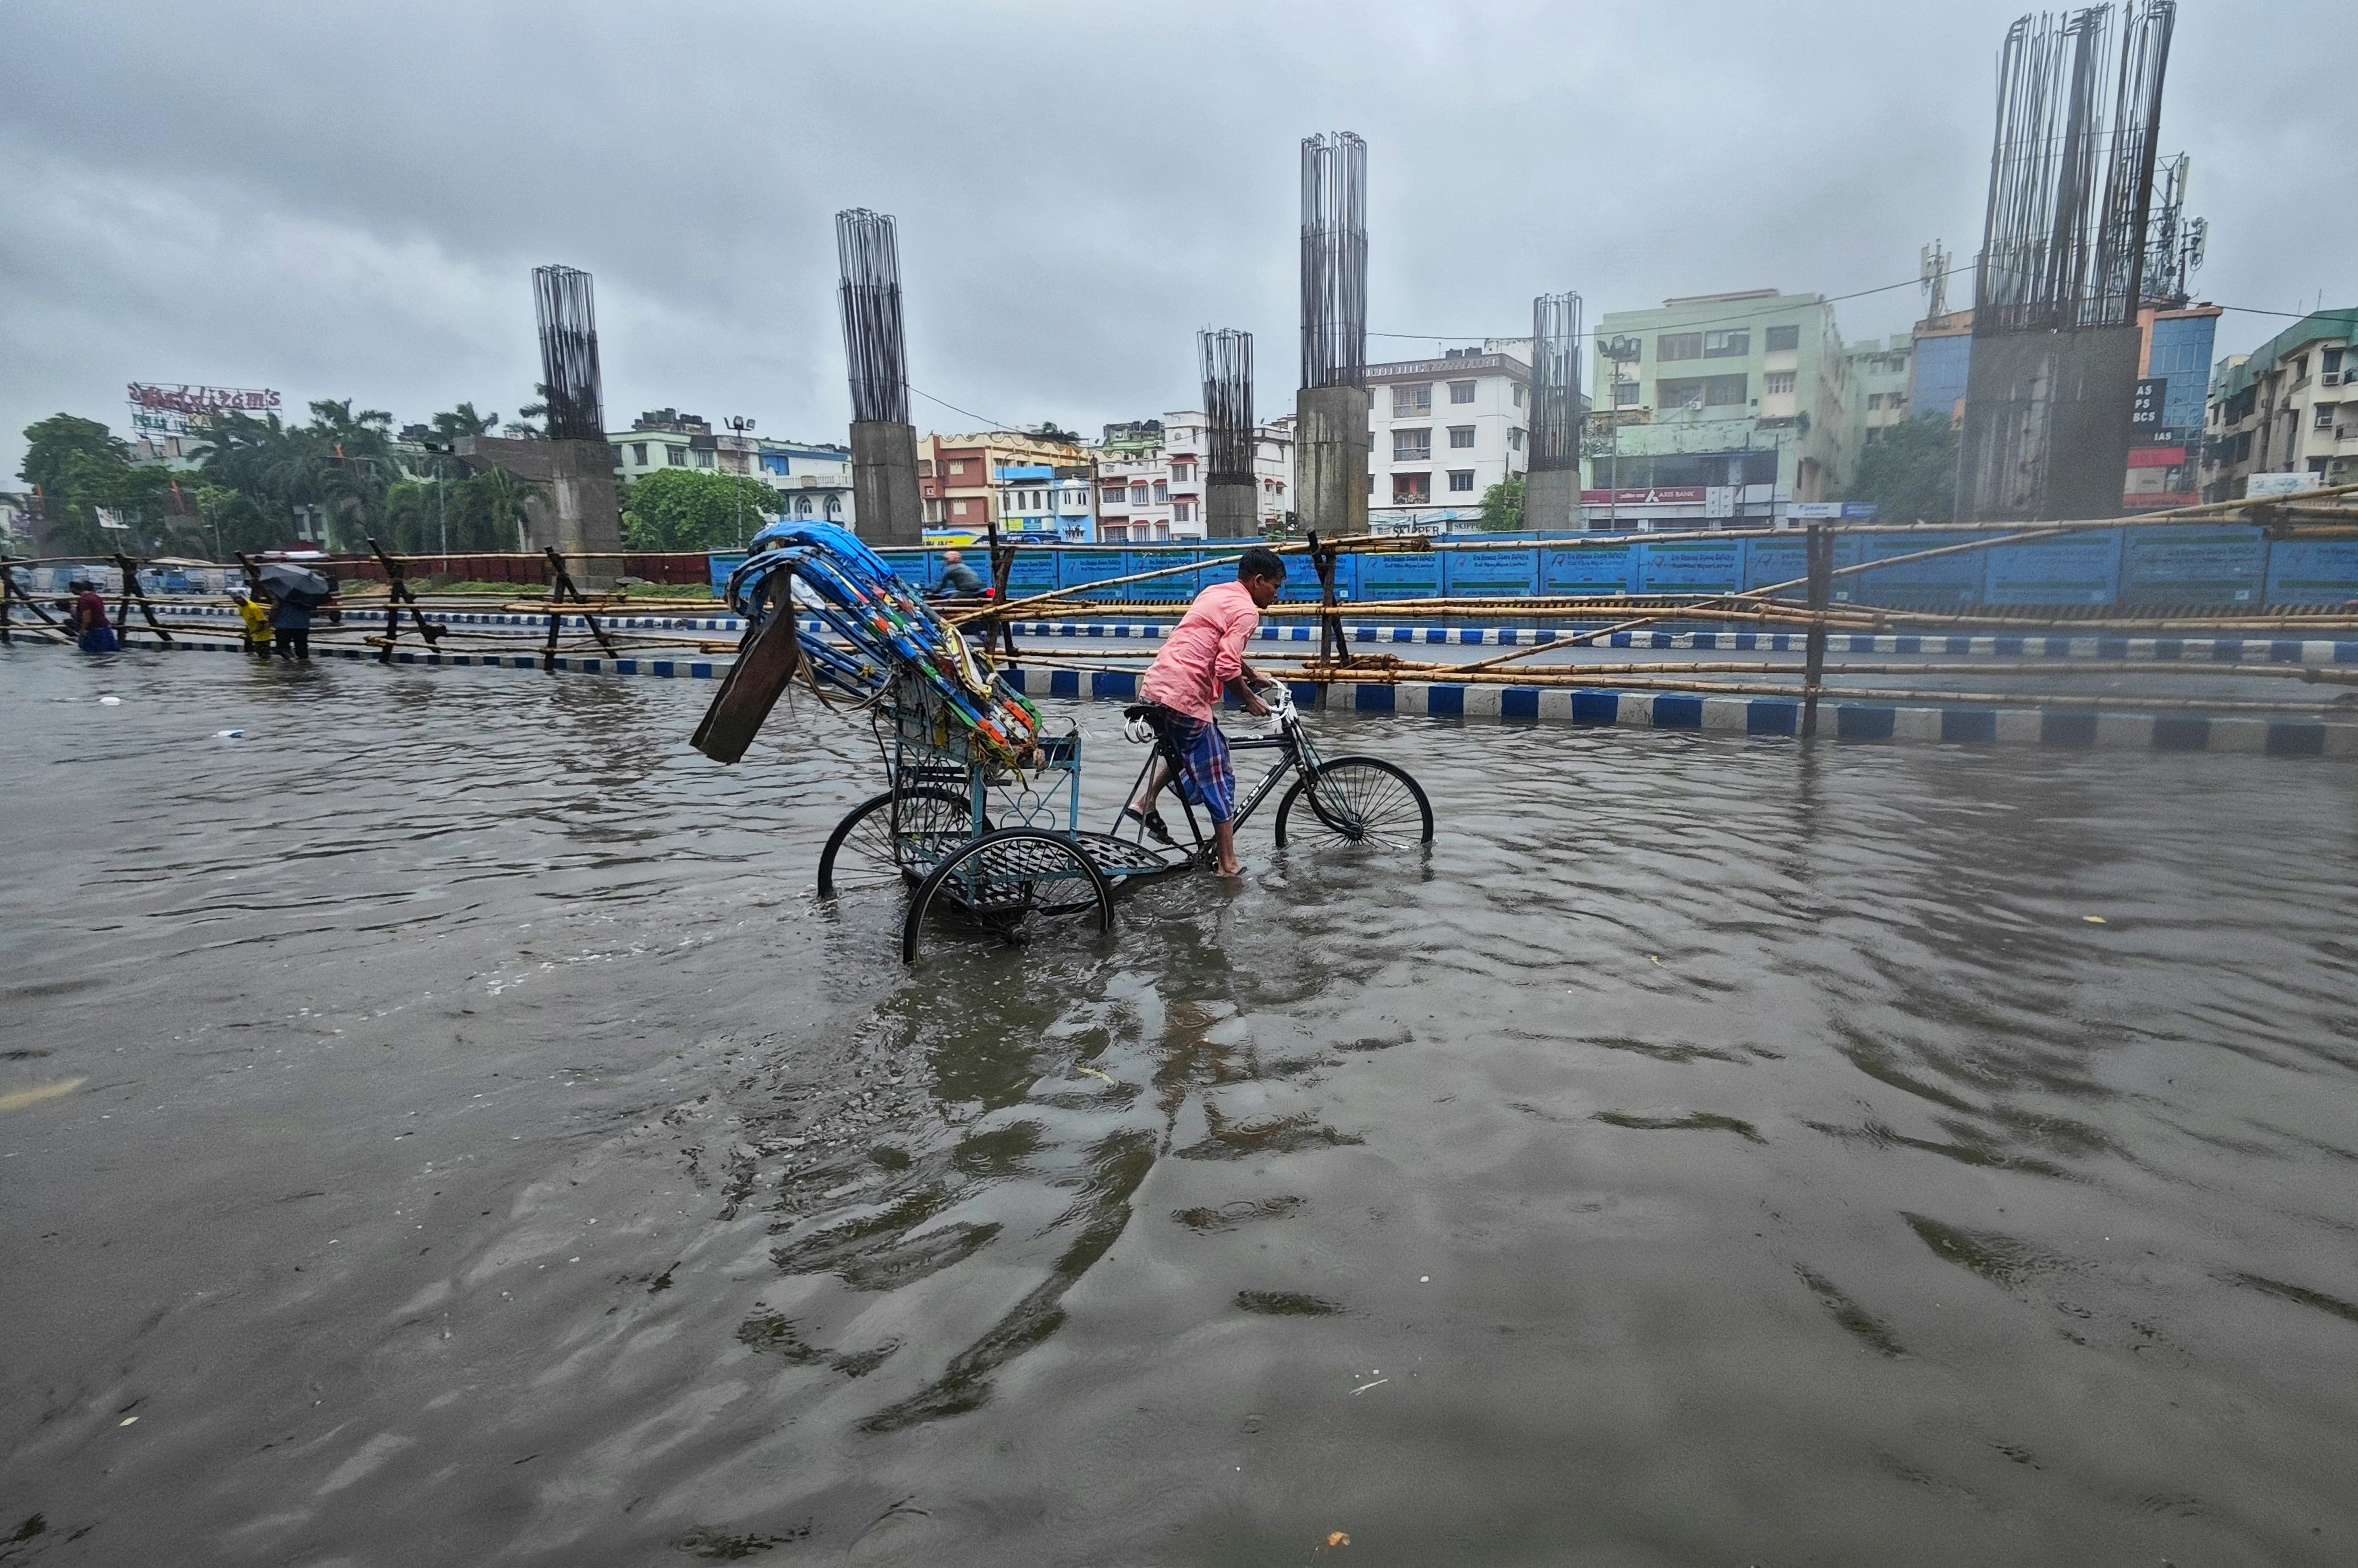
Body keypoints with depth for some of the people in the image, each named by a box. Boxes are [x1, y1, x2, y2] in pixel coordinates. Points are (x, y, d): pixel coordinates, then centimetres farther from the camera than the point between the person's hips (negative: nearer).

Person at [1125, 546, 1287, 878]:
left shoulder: (1215, 593, 20)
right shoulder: (1246, 610, -7)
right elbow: (1227, 668, -17)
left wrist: (1253, 674, 38)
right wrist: (1250, 700, -2)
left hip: (1153, 688, 8)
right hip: (1183, 698, -8)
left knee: (1187, 751, 32)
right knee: (1218, 779, 4)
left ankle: (1144, 801, 19)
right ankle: (1228, 865, 10)